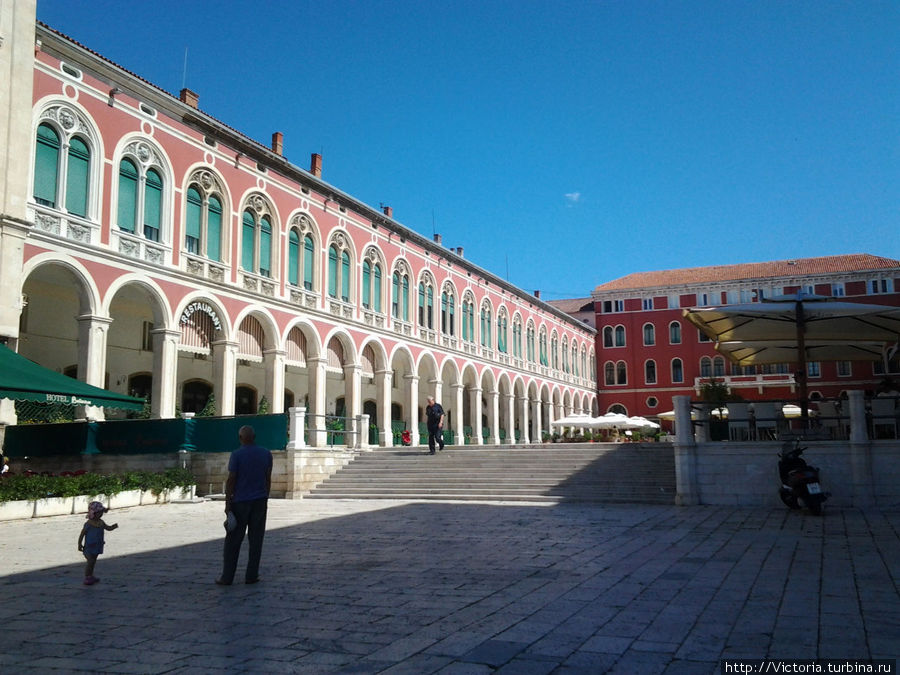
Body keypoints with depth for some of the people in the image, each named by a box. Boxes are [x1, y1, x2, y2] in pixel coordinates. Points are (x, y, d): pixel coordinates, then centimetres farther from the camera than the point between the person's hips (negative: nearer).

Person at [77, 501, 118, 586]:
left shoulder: (101, 523, 3)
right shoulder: (88, 524, -17)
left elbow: (108, 528, 13)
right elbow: (82, 534, -13)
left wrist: (114, 526, -8)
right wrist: (79, 544, -12)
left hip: (97, 546, 7)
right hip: (89, 547, -7)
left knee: (93, 561, 17)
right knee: (90, 561, -7)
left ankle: (90, 576, 30)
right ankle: (87, 578, 4)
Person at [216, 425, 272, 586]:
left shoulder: (237, 455, -9)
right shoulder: (266, 454, 3)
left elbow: (231, 480, -9)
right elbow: (268, 479, 8)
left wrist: (227, 503, -4)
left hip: (240, 502, -3)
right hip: (260, 501, 3)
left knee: (233, 541, 4)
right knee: (256, 539, 7)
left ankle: (227, 577, 7)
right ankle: (251, 576, 8)